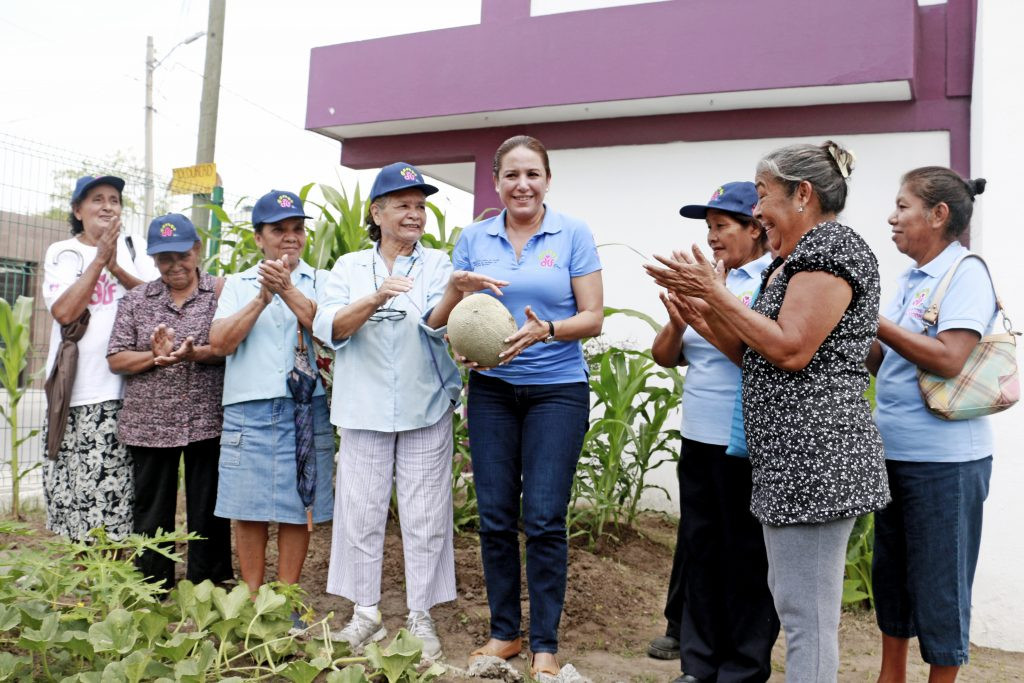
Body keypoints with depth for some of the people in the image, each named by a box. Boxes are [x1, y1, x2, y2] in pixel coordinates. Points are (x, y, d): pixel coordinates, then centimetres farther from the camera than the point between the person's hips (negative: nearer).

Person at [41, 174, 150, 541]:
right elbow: (63, 311, -9)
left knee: (115, 489, -2)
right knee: (75, 486, 3)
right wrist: (99, 259, -9)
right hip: (74, 387, 0)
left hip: (122, 387, 0)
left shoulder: (132, 249, 11)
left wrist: (116, 268, -13)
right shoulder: (62, 252, 6)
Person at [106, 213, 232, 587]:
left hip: (207, 422, -2)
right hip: (149, 426, 3)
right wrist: (155, 357, -15)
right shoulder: (135, 300, 9)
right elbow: (116, 359, 4)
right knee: (151, 515, 10)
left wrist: (195, 353, -23)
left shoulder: (220, 292, 2)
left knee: (209, 514, 5)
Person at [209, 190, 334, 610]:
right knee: (248, 511, 5)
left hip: (306, 408, -1)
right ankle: (252, 600, 20)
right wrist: (262, 299, -10)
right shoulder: (238, 284, 13)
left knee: (297, 510, 4)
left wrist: (288, 291, -16)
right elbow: (219, 342, -1)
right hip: (247, 409, 1)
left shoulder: (322, 283, 9)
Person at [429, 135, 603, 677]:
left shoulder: (573, 235, -1)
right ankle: (504, 631, 23)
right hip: (492, 389, 3)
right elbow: (446, 316, 6)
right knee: (495, 516, 6)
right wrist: (457, 290, -16)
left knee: (544, 519, -4)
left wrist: (546, 329, -23)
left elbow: (593, 318, -4)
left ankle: (544, 644, 11)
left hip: (557, 389, -2)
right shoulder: (474, 238, 6)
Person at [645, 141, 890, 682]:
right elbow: (751, 353, 16)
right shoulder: (789, 262, 20)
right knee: (793, 599, 18)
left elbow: (791, 351, -19)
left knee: (805, 611, -4)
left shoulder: (832, 248, -10)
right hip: (789, 455, 11)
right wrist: (700, 299, 7)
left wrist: (715, 293, -13)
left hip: (814, 452, -11)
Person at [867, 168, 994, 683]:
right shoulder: (910, 279, 11)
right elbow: (880, 362, 12)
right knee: (890, 574, 18)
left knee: (938, 584, 5)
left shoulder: (966, 273, -12)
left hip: (943, 460, -8)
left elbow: (949, 358, -24)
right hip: (894, 452, 8)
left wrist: (875, 322, -19)